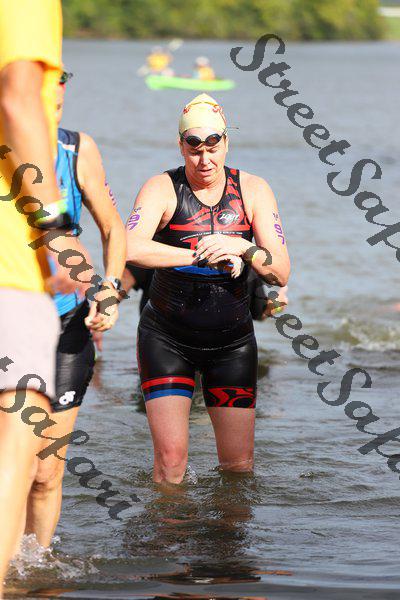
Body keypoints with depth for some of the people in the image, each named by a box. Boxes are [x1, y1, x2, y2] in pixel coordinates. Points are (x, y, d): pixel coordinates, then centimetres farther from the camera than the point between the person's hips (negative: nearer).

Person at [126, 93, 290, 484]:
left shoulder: (252, 190, 0)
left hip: (232, 342, 2)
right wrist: (202, 255, -29)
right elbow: (130, 248, -28)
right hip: (167, 338, -2)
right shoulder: (162, 188, -8)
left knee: (238, 465, 2)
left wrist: (244, 249, -22)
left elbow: (281, 275, -3)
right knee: (170, 458, -11)